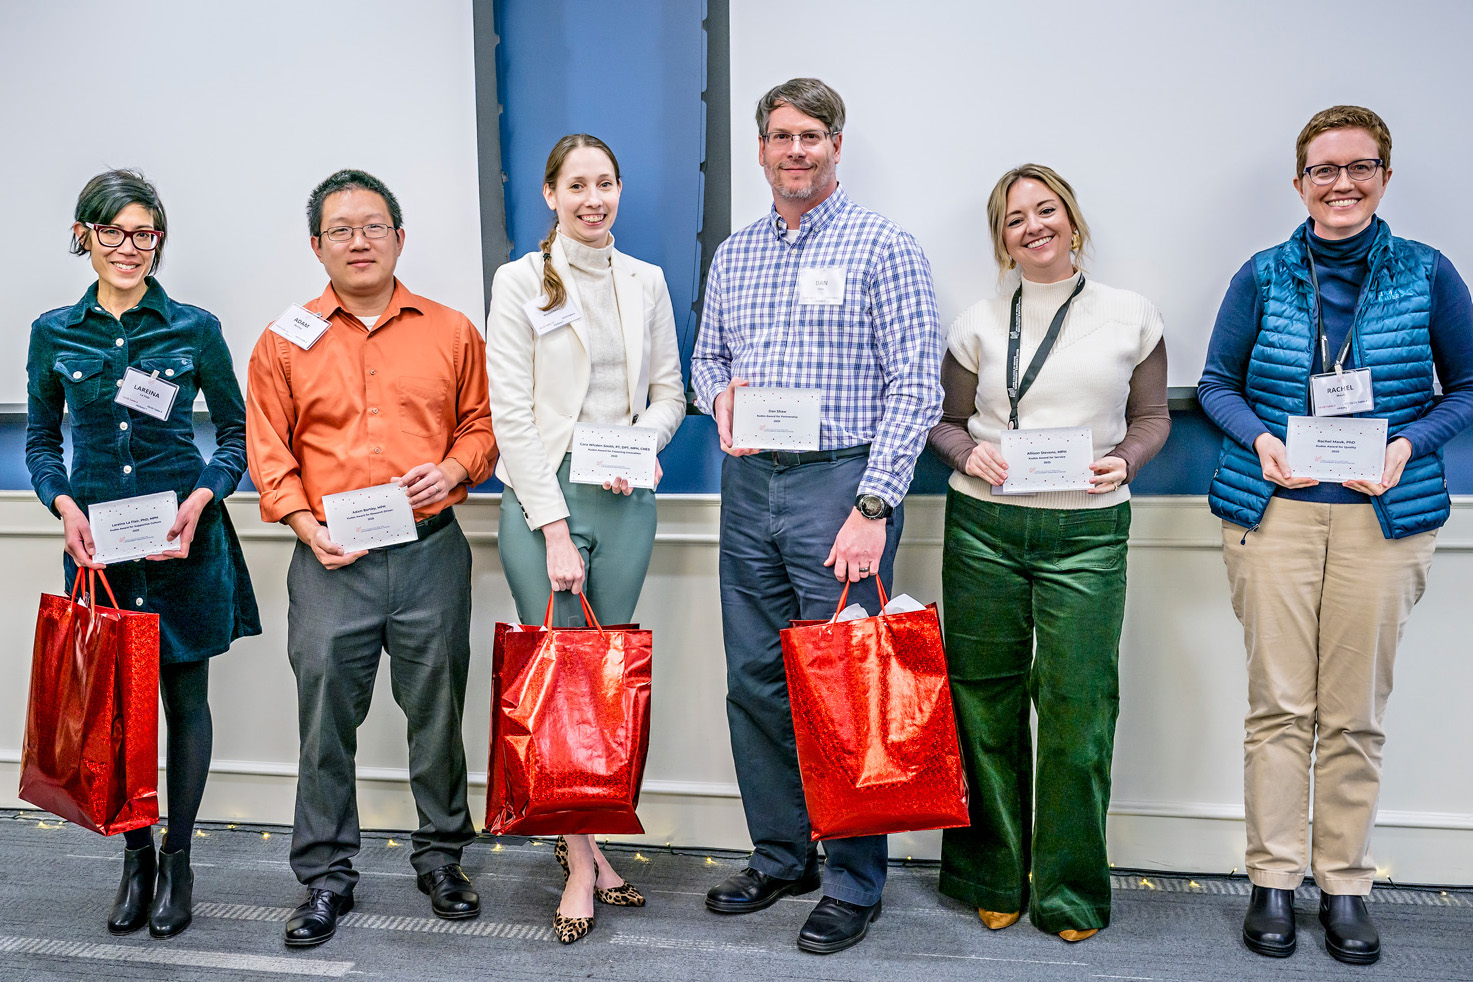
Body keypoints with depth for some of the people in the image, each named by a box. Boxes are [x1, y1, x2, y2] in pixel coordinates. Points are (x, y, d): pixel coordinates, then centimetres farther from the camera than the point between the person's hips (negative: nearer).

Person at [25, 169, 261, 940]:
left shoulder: (195, 328, -1)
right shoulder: (53, 333, 5)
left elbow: (236, 430, 4)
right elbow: (40, 440, 12)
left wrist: (202, 498, -11)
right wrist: (64, 504, -6)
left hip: (184, 537, -1)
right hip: (97, 540, 2)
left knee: (184, 696, 6)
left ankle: (177, 857, 20)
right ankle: (135, 853, 24)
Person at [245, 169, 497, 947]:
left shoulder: (452, 333, 8)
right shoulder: (284, 342, 6)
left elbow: (482, 423, 12)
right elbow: (269, 453, 5)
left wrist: (455, 467, -8)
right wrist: (309, 527, -7)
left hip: (431, 551, 1)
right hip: (331, 562, 0)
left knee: (437, 709, 8)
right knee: (326, 716, 3)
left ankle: (441, 856, 25)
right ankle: (326, 876, 18)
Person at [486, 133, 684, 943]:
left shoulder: (647, 282, 11)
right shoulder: (520, 282, 0)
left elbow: (668, 391, 15)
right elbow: (512, 413, -6)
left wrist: (643, 444, -8)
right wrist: (554, 527, -12)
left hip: (625, 501, 4)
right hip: (542, 495, -3)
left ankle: (584, 836, 23)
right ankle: (582, 861, 7)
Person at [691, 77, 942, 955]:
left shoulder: (884, 248, -3)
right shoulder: (734, 255, 15)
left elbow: (915, 387, -9)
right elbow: (707, 357, 24)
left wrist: (873, 506, -16)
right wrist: (721, 391, -2)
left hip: (841, 481, -6)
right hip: (749, 485, 6)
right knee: (755, 680, 10)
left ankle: (854, 883, 12)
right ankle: (780, 856, 26)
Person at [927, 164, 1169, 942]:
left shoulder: (1132, 317, 7)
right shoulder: (978, 324, 8)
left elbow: (1153, 414, 14)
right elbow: (945, 420, 14)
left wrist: (1123, 459, -7)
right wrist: (968, 453, -8)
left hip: (1087, 533, -1)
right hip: (984, 526, 1)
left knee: (1077, 705, -3)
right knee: (985, 699, 6)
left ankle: (1071, 890, 15)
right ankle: (992, 878, 22)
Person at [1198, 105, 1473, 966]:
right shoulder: (1263, 277, 5)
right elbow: (1217, 382, 11)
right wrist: (1259, 438, -8)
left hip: (1384, 516, 0)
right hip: (1273, 512, 0)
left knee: (1356, 715, 4)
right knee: (1279, 704, 2)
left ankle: (1346, 885, 19)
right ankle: (1274, 881, 14)